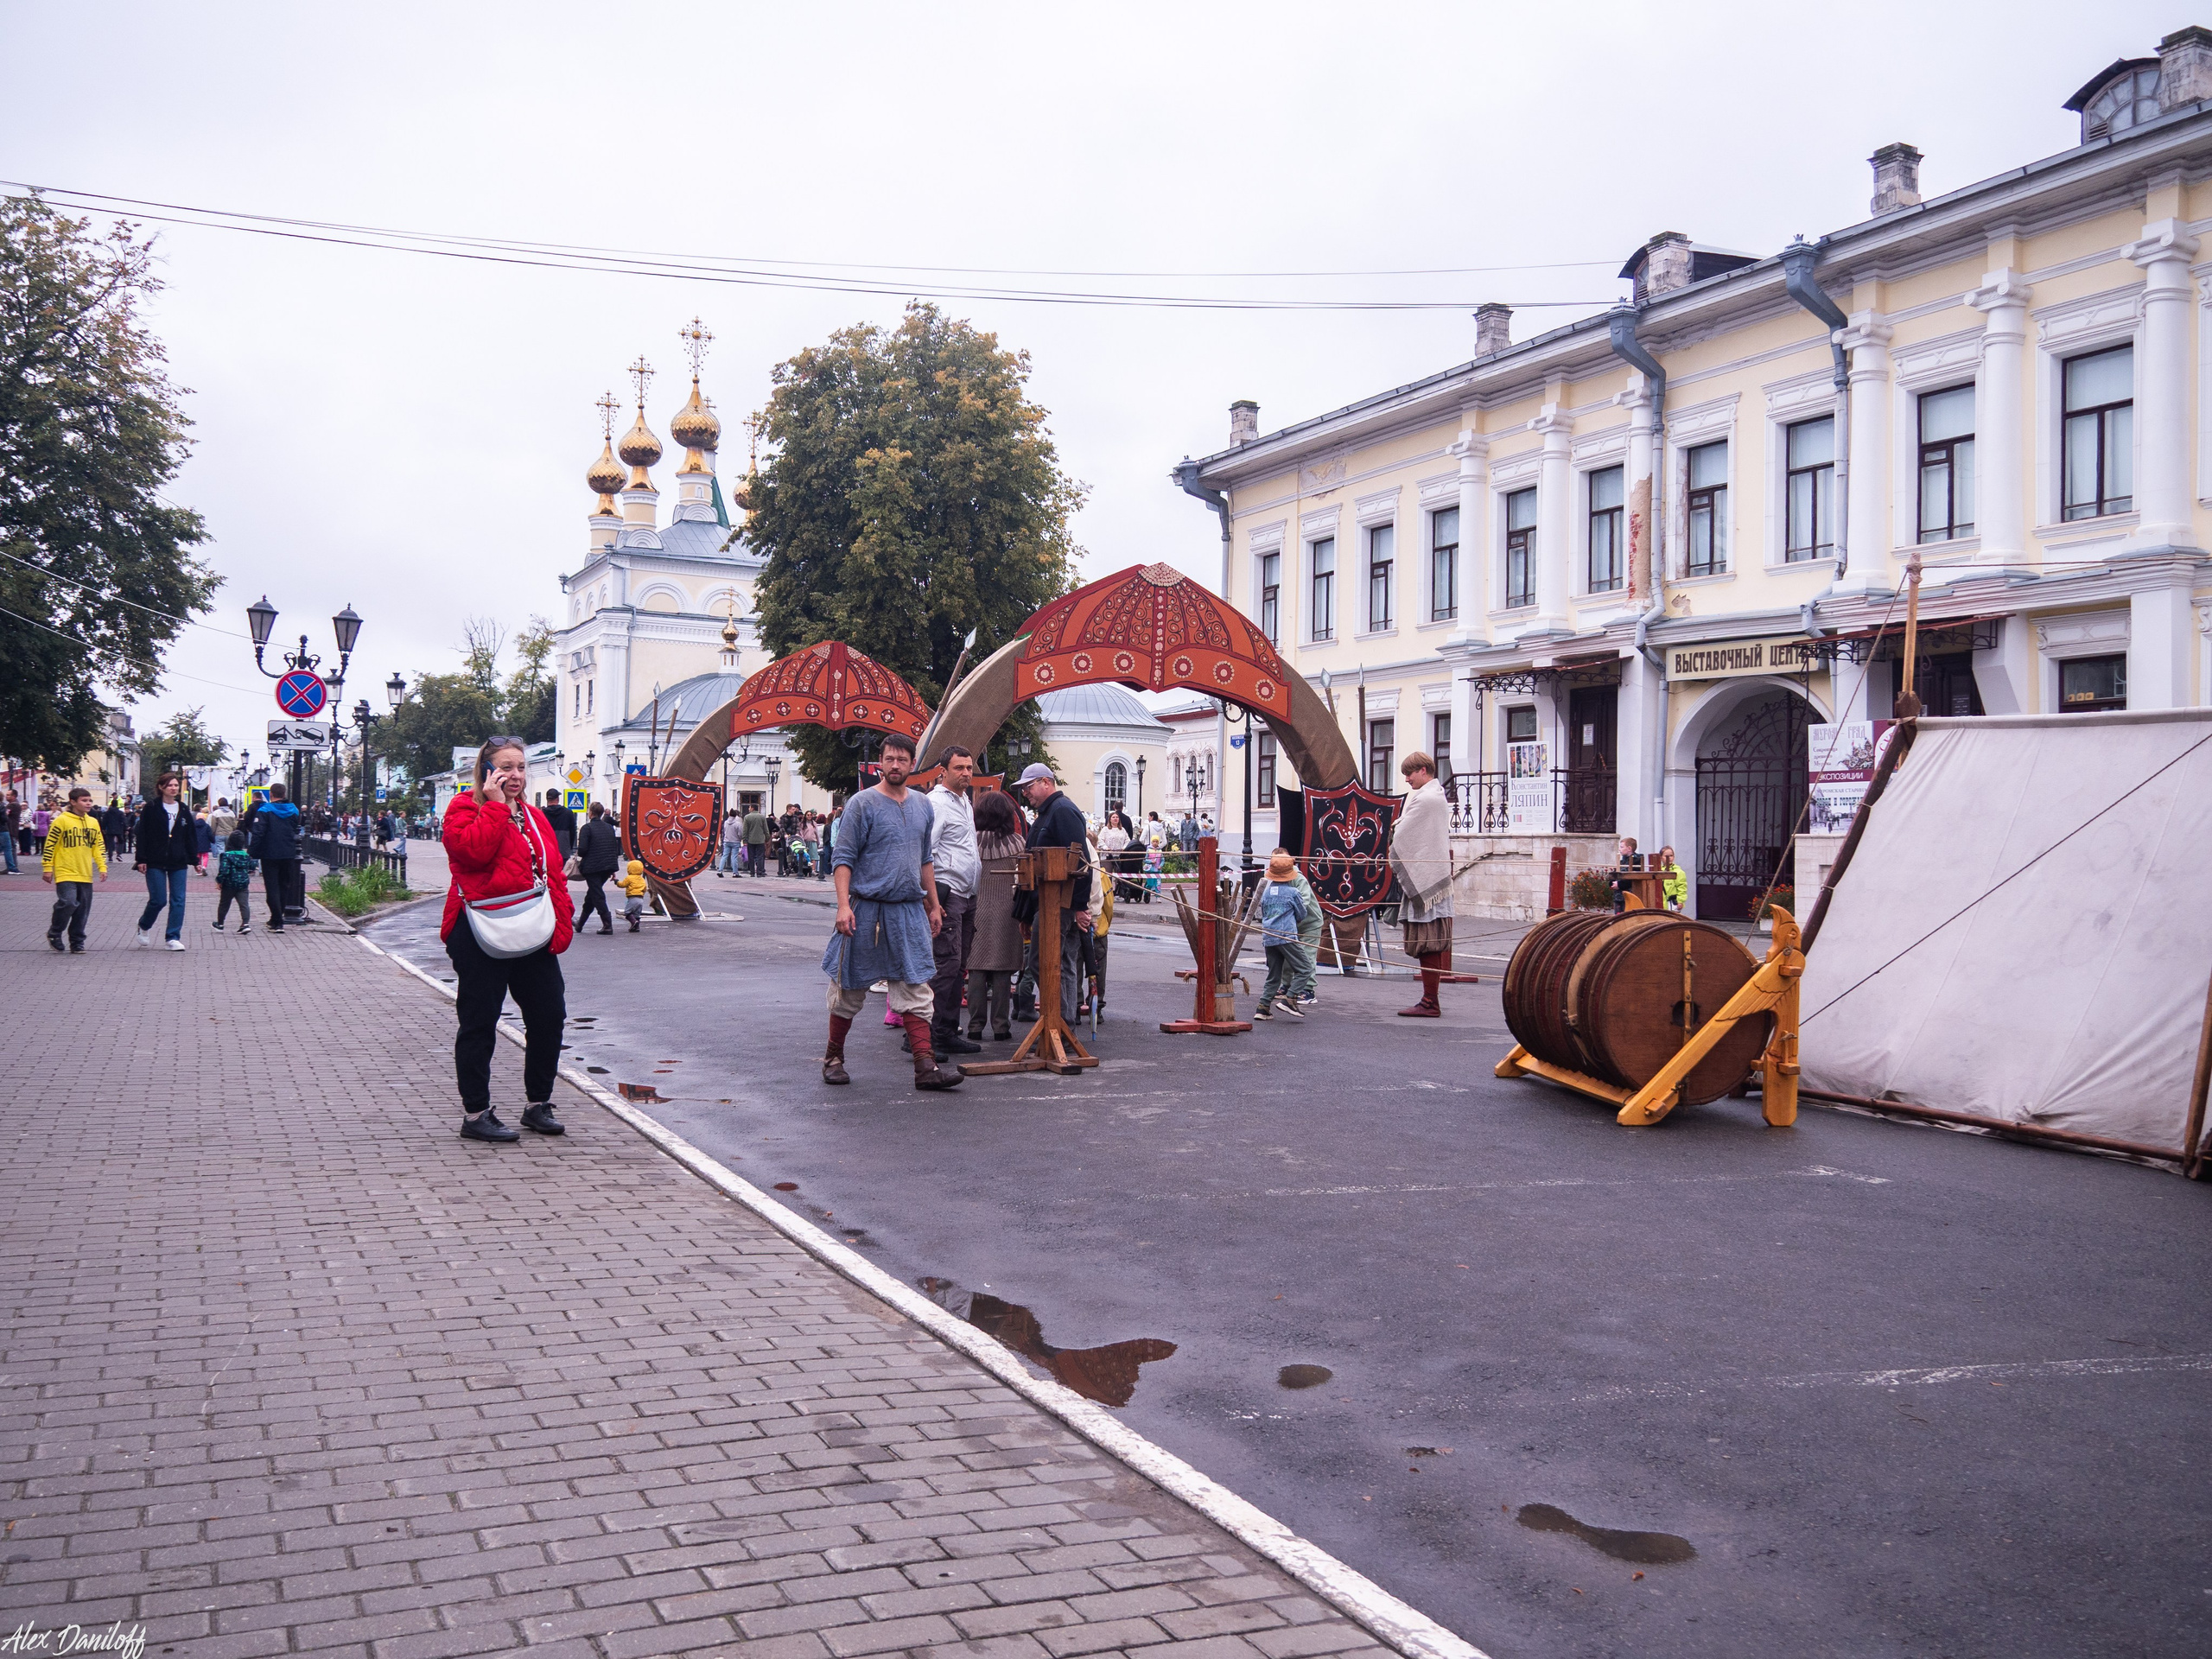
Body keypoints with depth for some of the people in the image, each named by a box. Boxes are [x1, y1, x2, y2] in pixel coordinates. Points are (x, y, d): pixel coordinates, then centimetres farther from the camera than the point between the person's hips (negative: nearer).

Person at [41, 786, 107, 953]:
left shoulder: (93, 822, 11)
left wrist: (102, 867, 9)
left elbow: (99, 846, 17)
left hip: (85, 875, 5)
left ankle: (77, 943, 15)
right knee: (68, 903, -18)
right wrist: (47, 868, -7)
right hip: (65, 873, -5)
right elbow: (49, 845, -5)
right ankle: (54, 933, 6)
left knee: (82, 910, 5)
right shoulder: (62, 820, -6)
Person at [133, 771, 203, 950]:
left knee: (178, 901, -2)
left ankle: (174, 937, 3)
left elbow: (191, 836, 12)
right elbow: (142, 834, -3)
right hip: (155, 863, -3)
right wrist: (141, 860, -8)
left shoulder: (184, 810, 10)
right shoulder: (151, 808, -1)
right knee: (158, 900, -4)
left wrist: (195, 860, 8)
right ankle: (143, 926, 25)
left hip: (178, 863, 3)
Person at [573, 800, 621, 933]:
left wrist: (579, 855, 6)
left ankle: (607, 924, -9)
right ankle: (580, 923, 30)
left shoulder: (587, 828, -9)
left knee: (597, 895, -2)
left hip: (592, 867, -7)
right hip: (608, 866, 7)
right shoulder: (610, 828, 11)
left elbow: (582, 849, -18)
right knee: (592, 893, 19)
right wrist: (613, 869, 18)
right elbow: (617, 848, 12)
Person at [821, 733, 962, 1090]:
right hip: (867, 909, -4)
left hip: (910, 910, 4)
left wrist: (934, 905, 17)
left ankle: (926, 1066, -5)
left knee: (916, 989, -2)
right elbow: (844, 858, -8)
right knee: (850, 988, 6)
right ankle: (833, 1058, 21)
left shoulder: (922, 806, 12)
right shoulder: (862, 804, -5)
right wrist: (843, 905, -18)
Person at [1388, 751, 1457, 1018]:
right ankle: (1431, 1000, 14)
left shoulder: (1424, 799, -14)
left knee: (1426, 945, -8)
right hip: (1436, 878, 10)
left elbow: (1402, 838, -11)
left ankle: (1429, 1003, -7)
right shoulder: (1439, 796, 17)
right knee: (1434, 944, 11)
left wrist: (1396, 865, 6)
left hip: (1422, 879, -10)